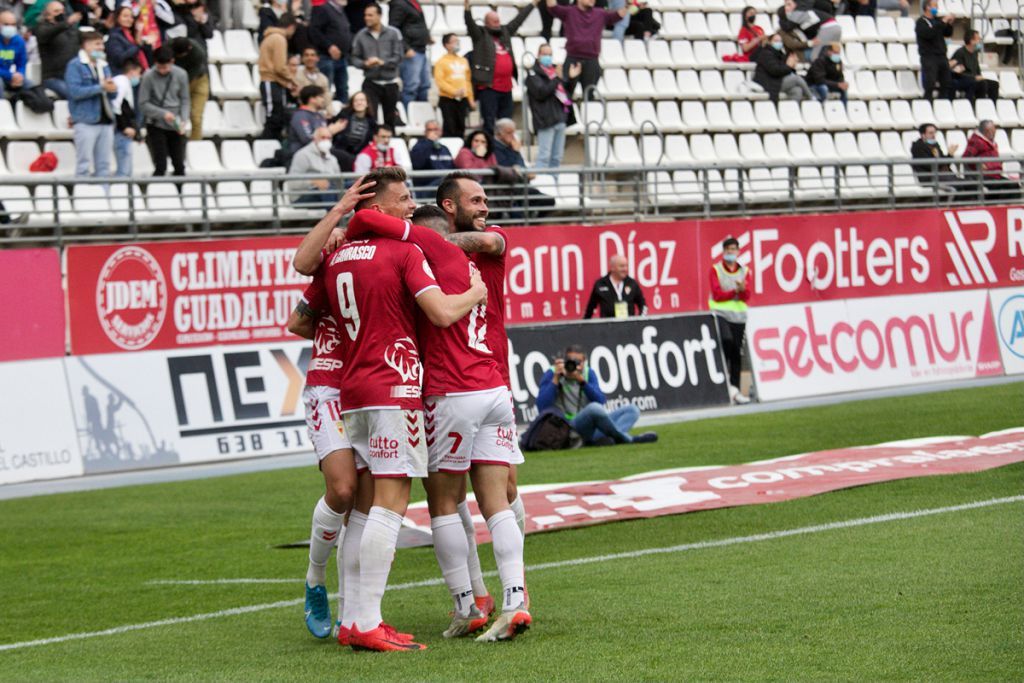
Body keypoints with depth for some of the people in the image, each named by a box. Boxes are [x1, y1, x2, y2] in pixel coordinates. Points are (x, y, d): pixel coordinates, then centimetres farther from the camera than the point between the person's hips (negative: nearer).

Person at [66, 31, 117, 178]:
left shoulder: (103, 65, 17)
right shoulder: (75, 65, -3)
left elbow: (112, 94, 18)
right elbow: (75, 91, -16)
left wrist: (112, 89, -6)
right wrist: (101, 87, -15)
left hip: (106, 120, 7)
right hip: (86, 121, -7)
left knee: (104, 165, 8)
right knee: (84, 164, -6)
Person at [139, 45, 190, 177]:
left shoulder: (181, 75, -4)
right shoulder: (149, 76, -12)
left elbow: (185, 100, 4)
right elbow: (143, 104, -8)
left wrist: (184, 120, -10)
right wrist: (163, 114, -18)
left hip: (175, 127, 3)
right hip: (156, 126, -3)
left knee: (179, 165, 8)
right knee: (160, 166, -6)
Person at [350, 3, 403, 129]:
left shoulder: (393, 33, -3)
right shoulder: (361, 35, 0)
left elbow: (398, 56, -6)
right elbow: (355, 58, 3)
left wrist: (382, 62, -21)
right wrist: (365, 64, -18)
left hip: (390, 82, 1)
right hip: (371, 82, -1)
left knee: (390, 118, 11)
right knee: (369, 115, -13)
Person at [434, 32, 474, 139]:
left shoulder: (464, 61, 14)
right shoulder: (442, 61, -4)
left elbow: (468, 81, 16)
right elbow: (439, 80, -12)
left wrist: (471, 99, 13)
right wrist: (454, 91, -20)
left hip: (462, 99, 5)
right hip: (447, 99, -5)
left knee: (460, 127, 7)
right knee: (450, 128, -6)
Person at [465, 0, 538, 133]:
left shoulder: (505, 32, 16)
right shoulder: (480, 35, -1)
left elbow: (519, 18, 24)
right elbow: (470, 23, -16)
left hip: (506, 87, 7)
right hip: (489, 87, -7)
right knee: (489, 124, -6)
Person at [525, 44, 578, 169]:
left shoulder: (555, 70, 19)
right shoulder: (534, 74, -3)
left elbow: (566, 92, 25)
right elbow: (541, 93, -17)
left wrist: (571, 78, 9)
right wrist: (557, 79, -21)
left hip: (560, 118, 8)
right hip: (546, 120, -8)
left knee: (557, 157, 9)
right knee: (544, 157, -13)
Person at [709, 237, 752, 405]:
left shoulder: (744, 271, 10)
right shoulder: (716, 270, 2)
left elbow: (746, 297, 2)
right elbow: (717, 295, -6)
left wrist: (743, 289, -18)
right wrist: (735, 292, -7)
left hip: (738, 316, 4)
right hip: (721, 314, -4)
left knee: (737, 353, 3)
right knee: (727, 340, -28)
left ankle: (735, 390, 9)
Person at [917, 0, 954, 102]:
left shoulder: (937, 20, 16)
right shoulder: (921, 22, -5)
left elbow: (947, 33, 19)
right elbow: (928, 33, -22)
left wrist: (950, 23, 0)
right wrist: (943, 22, -20)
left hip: (942, 56, 7)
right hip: (929, 58, -7)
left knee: (947, 84, 6)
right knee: (929, 86, -10)